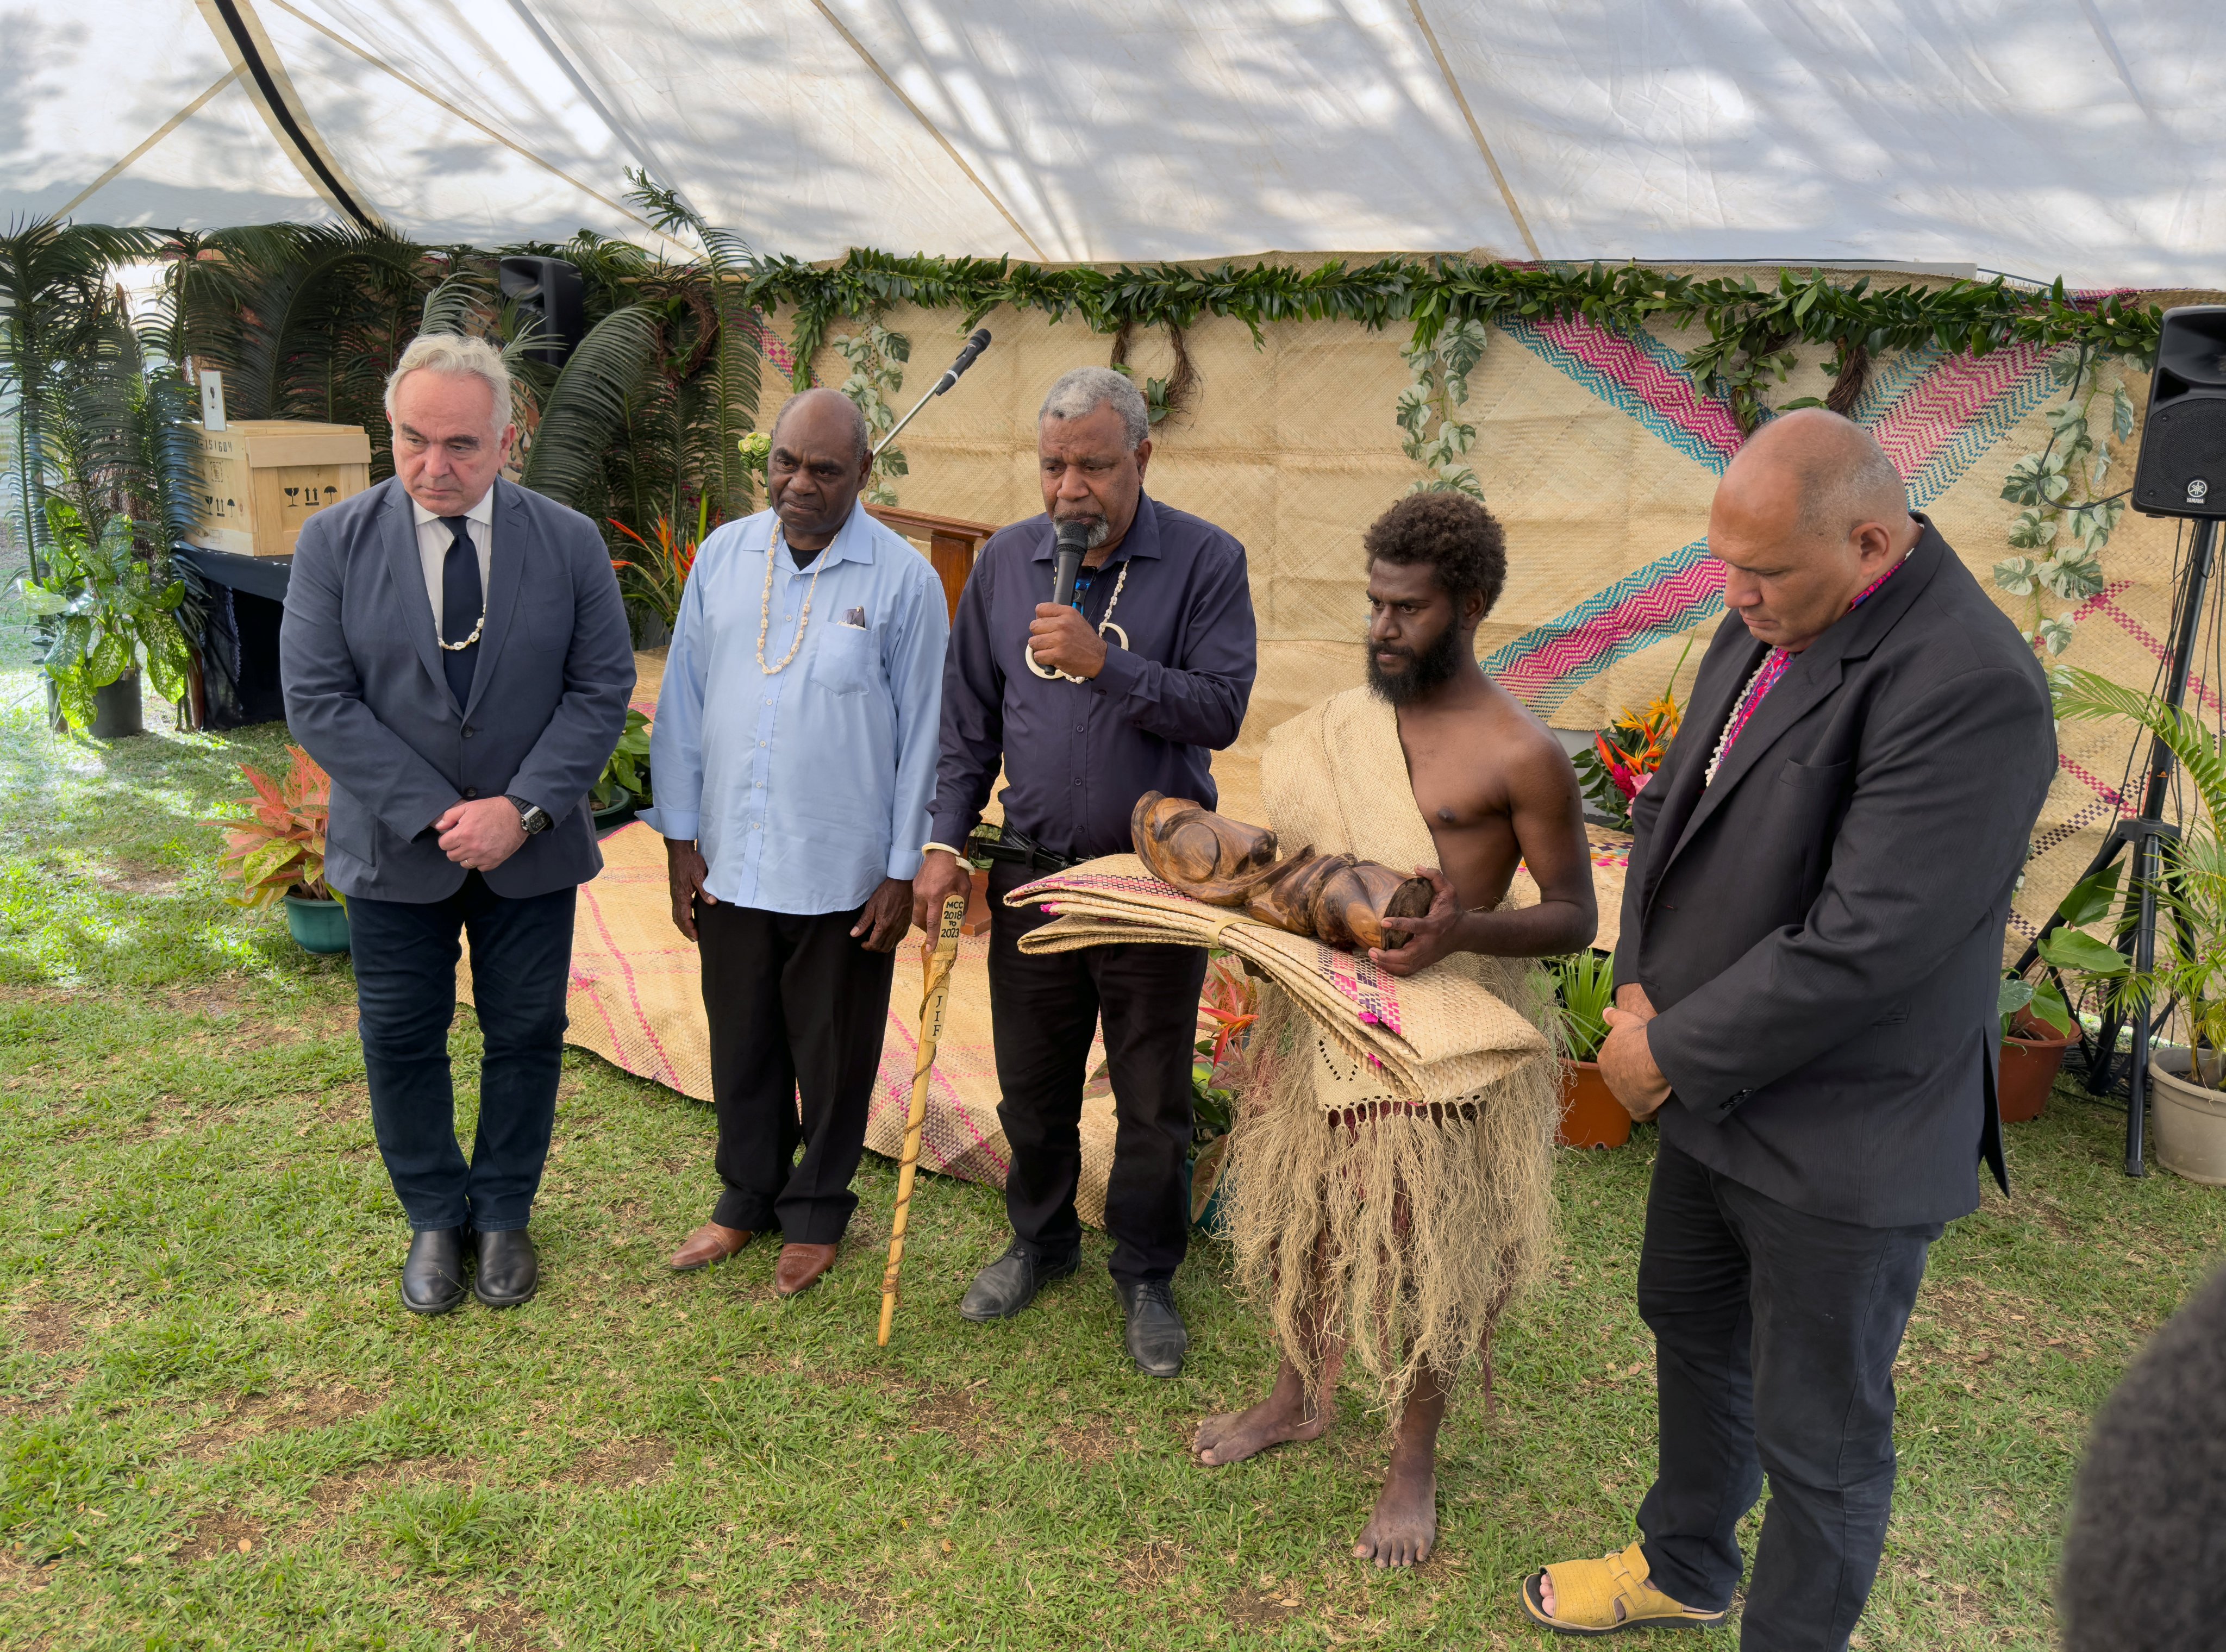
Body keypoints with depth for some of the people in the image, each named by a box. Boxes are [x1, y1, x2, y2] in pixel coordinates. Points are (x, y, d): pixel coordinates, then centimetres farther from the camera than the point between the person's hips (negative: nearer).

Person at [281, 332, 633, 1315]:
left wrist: (524, 808, -16)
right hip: (394, 847, 0)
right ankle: (434, 1219, 32)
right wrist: (432, 815, -16)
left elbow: (602, 687, -6)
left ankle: (503, 1215, 31)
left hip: (531, 848, 0)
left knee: (526, 1036, 11)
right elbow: (316, 699, -10)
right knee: (401, 1043, 11)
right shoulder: (334, 543, -6)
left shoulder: (569, 543, -5)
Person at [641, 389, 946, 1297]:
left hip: (842, 873, -3)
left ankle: (817, 1209, 33)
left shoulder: (903, 579, -9)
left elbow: (921, 734, -5)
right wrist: (680, 839, 4)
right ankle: (746, 1195, 38)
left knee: (832, 1053, 12)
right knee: (741, 1043, 18)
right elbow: (682, 705, 7)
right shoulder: (722, 556, 2)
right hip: (730, 863, 3)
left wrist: (903, 872, -6)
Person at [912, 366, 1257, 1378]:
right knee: (1032, 1084, 17)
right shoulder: (1005, 563, 2)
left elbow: (1221, 709, -17)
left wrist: (1105, 662, -27)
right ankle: (1039, 1240, 40)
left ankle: (1146, 1275, 30)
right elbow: (968, 719, 7)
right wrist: (944, 841, 0)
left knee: (1153, 1098, 10)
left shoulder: (1204, 562, -8)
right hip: (1033, 869, 3)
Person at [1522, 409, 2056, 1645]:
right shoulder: (1764, 628, 1)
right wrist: (1641, 987, -4)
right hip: (1714, 1088, 9)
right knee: (1691, 1333, 27)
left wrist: (1676, 1052, -18)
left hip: (1840, 1144, -9)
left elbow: (1861, 945, -29)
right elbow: (1670, 807, 9)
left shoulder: (1968, 687, -27)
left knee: (1818, 1435, 10)